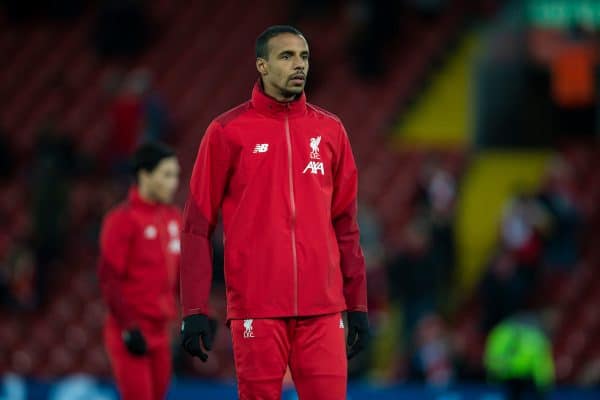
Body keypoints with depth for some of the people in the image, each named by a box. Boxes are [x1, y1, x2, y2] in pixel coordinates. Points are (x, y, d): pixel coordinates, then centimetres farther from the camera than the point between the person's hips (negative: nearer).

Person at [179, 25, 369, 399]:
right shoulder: (227, 132, 1)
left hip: (322, 309, 3)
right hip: (258, 309, -3)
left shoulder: (330, 130, 11)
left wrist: (358, 305, 10)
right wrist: (195, 310, -6)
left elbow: (346, 225, 15)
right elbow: (198, 225, 1)